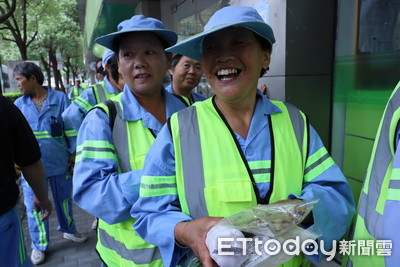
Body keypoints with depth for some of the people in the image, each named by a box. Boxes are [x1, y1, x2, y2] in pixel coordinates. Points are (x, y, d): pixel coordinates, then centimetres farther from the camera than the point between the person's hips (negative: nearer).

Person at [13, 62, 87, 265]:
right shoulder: (18, 104, 2)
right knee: (35, 205, 8)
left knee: (64, 197, 16)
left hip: (60, 161, -1)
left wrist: (73, 152, -4)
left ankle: (68, 230, 40)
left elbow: (71, 128, -3)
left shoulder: (60, 98, -5)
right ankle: (39, 245, 26)